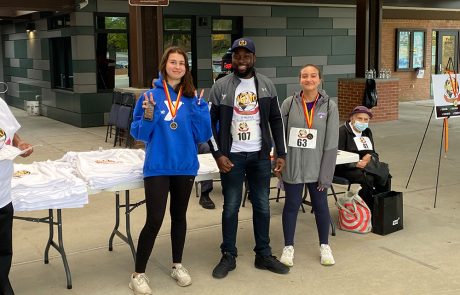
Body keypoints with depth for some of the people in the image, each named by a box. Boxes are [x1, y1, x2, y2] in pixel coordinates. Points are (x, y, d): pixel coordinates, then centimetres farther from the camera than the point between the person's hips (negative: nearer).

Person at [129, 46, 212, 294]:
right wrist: (149, 115, -20)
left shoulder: (194, 99, 3)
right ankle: (138, 274, 8)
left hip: (185, 166, 3)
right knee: (154, 220, -7)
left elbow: (204, 135, -2)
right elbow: (139, 134, -3)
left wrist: (198, 108, -14)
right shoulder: (150, 96, -3)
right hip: (157, 167, -3)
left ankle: (177, 265, 33)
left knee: (179, 216, 16)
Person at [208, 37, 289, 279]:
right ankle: (228, 256, 17)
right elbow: (210, 122, -2)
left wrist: (281, 153, 2)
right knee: (231, 207, 4)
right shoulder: (220, 86, -3)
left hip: (260, 156, 2)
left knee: (262, 206, 9)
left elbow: (276, 121, 7)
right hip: (232, 156, -2)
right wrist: (217, 154, -10)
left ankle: (263, 255, 22)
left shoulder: (267, 85, 4)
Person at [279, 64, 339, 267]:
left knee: (320, 205, 12)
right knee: (292, 205, 8)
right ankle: (288, 247, 23)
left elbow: (331, 143, -4)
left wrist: (326, 174, -7)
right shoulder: (289, 104, -3)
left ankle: (324, 246, 30)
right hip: (292, 166, 0)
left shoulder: (330, 106, -3)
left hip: (317, 167, 0)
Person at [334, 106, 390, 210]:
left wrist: (369, 156, -8)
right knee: (368, 178, -31)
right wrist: (356, 164, -24)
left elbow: (374, 154, 18)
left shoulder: (367, 132, 17)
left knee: (385, 175, -19)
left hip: (365, 166, 7)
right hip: (345, 168, -6)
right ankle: (367, 209, -20)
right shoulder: (342, 131, -5)